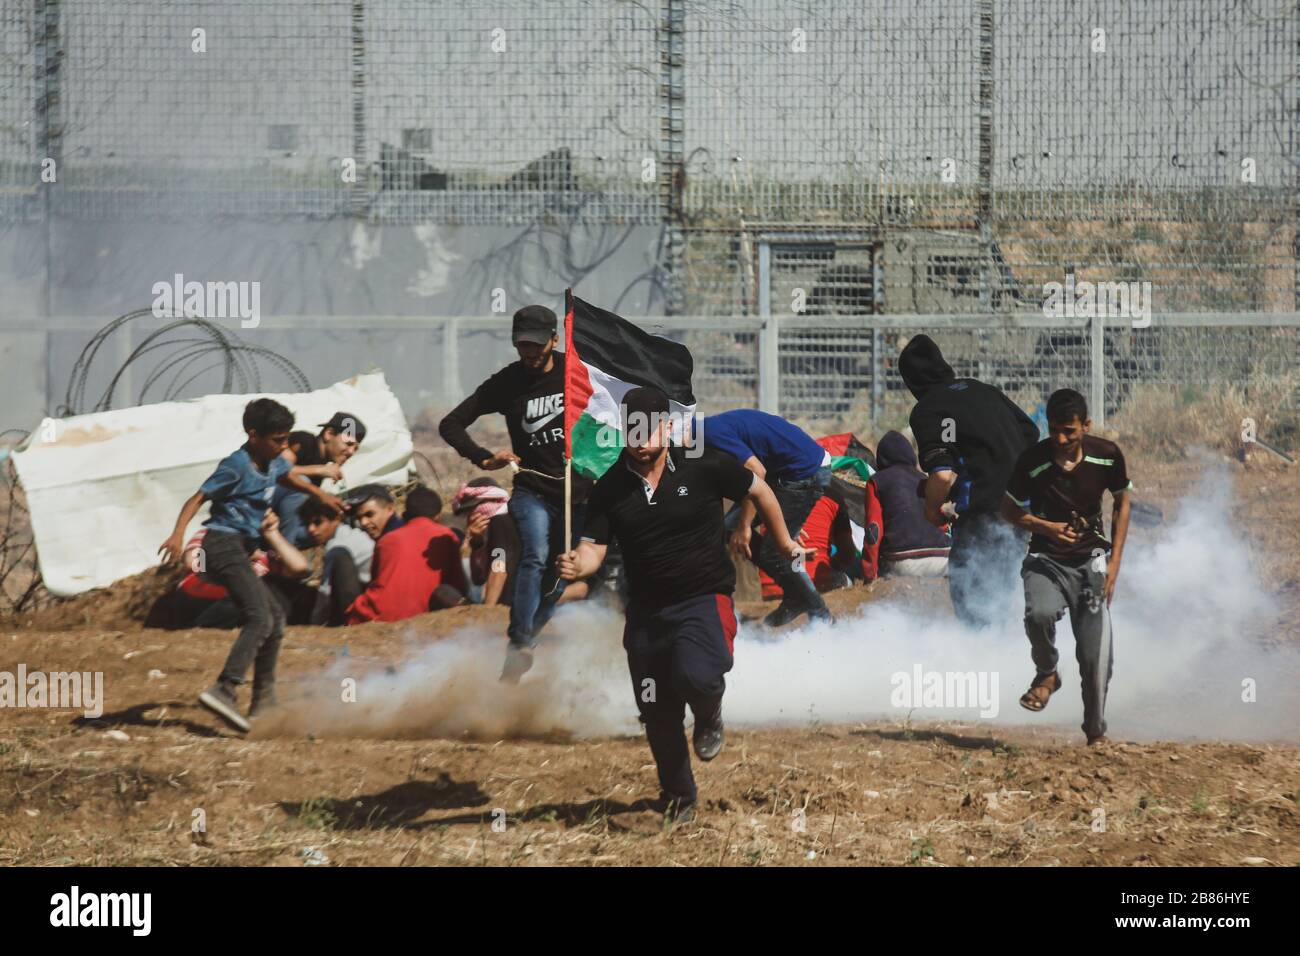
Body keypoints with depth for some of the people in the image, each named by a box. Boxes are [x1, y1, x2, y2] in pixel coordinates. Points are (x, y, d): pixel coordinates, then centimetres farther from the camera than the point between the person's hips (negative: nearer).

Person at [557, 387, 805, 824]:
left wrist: (783, 542, 18)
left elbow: (758, 490, 6)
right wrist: (576, 565, -28)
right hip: (646, 609, 4)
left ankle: (709, 715, 6)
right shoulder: (610, 488, -2)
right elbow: (593, 546, -4)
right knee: (657, 716, 7)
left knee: (695, 676, -31)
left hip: (704, 598, -4)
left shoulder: (706, 467, -9)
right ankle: (678, 799, 29)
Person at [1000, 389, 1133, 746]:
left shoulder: (1107, 455, -9)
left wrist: (1115, 561, 1)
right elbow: (1009, 510, 1)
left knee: (1096, 658, -4)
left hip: (1091, 559, 1)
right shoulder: (1032, 462, -15)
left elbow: (1122, 502, 8)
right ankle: (1046, 675, -2)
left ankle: (1096, 730, 20)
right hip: (1046, 560, -1)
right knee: (1039, 615, -33)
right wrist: (1046, 527, -18)